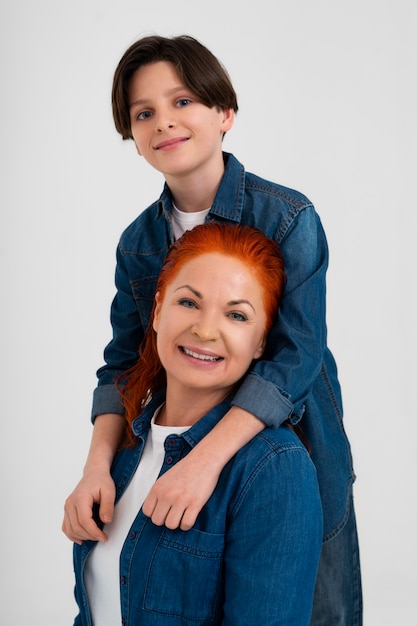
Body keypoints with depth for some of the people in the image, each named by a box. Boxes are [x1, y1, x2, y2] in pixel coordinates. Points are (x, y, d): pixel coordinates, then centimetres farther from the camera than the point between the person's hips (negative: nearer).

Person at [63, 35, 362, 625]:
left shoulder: (288, 217, -16)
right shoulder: (138, 241, 0)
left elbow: (297, 355, -23)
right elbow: (123, 362, -1)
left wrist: (207, 457, -35)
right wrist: (98, 465, -19)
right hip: (178, 464, 4)